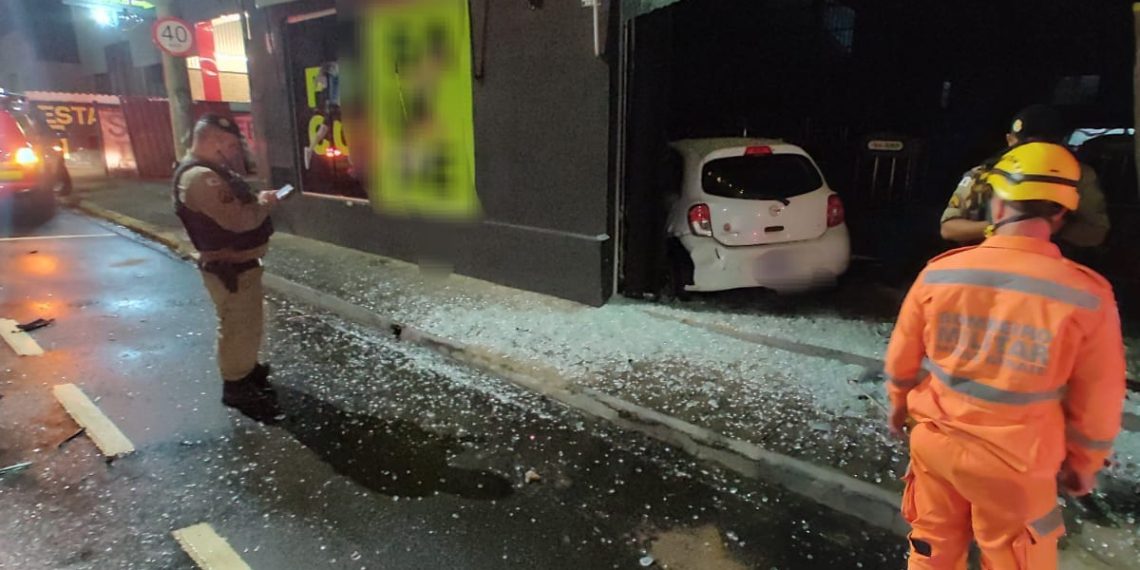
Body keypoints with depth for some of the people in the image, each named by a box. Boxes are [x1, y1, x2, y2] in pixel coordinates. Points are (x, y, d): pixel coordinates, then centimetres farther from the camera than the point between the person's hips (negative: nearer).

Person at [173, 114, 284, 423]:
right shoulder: (200, 178, -24)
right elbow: (237, 219, -31)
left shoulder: (212, 171, 12)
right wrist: (264, 203, -13)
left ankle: (248, 370, 40)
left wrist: (257, 199, 0)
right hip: (229, 269, -11)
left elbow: (236, 206, 19)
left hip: (241, 263, 11)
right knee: (236, 328, 1)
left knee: (249, 324, 23)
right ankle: (237, 388, 14)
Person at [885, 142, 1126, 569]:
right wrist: (1083, 462, 12)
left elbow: (902, 356, 1)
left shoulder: (939, 272, -11)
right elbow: (1097, 400, -4)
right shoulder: (1087, 295, -15)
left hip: (935, 440, 2)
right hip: (1015, 462, -1)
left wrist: (900, 403, 20)